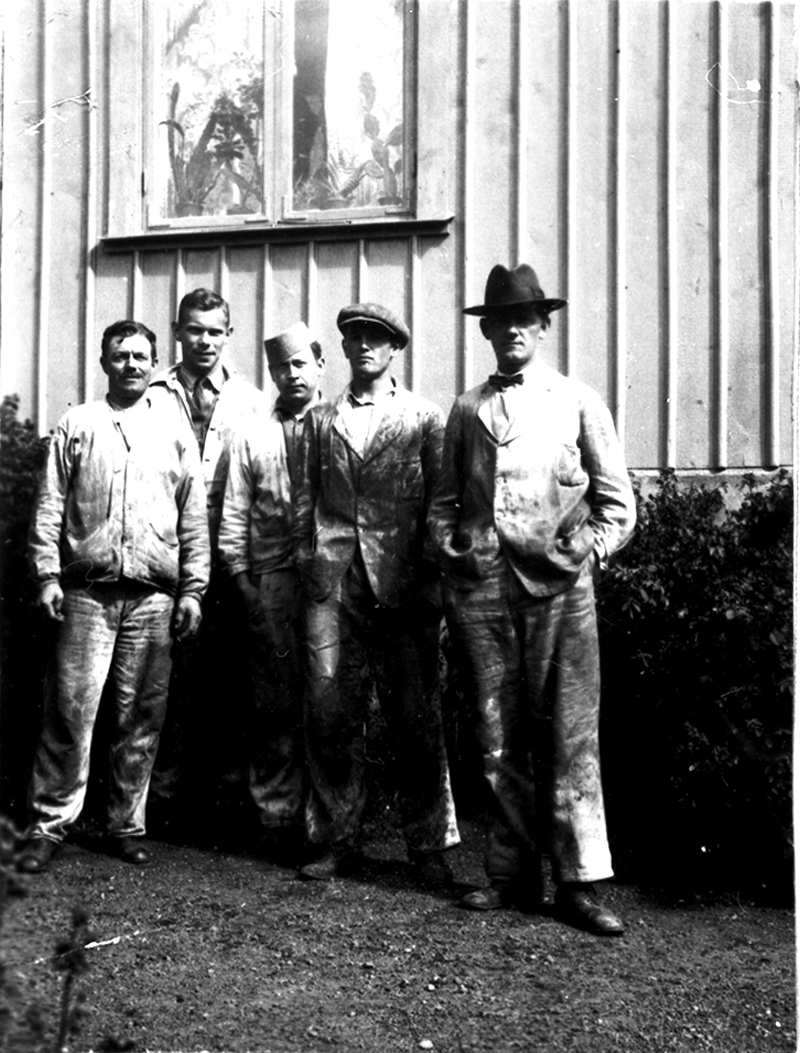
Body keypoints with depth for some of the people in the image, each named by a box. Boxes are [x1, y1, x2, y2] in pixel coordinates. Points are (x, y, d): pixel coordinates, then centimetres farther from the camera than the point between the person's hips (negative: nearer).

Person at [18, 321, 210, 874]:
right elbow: (49, 508, 6)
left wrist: (193, 588, 3)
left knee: (141, 715, 4)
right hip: (87, 590, -1)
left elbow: (194, 519, 10)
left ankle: (127, 824, 16)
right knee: (71, 709, -2)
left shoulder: (176, 433, 12)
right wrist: (47, 575, -4)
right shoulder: (76, 426, 9)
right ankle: (50, 824, 7)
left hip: (154, 595, 1)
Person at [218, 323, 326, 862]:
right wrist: (242, 577, 2)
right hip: (273, 578, 1)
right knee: (276, 701, 3)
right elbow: (235, 514, 11)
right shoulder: (253, 435, 13)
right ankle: (277, 814, 12)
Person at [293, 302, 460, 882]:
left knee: (416, 716, 1)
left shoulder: (426, 418, 8)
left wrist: (432, 580, -2)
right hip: (334, 584, 2)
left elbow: (442, 503, 4)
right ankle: (339, 840, 13)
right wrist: (308, 568, 7)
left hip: (403, 586, -2)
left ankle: (429, 844, 13)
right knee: (331, 713, 1)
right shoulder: (320, 420, 15)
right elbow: (306, 502, 15)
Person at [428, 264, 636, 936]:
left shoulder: (578, 402, 10)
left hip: (558, 581, -2)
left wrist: (588, 553, -2)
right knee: (498, 732, 5)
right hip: (480, 581, 2)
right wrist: (452, 551, 4)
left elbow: (617, 500, 11)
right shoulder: (467, 409, 15)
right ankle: (512, 873, 15)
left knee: (570, 733, -5)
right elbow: (445, 499, 20)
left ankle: (580, 881, 2)